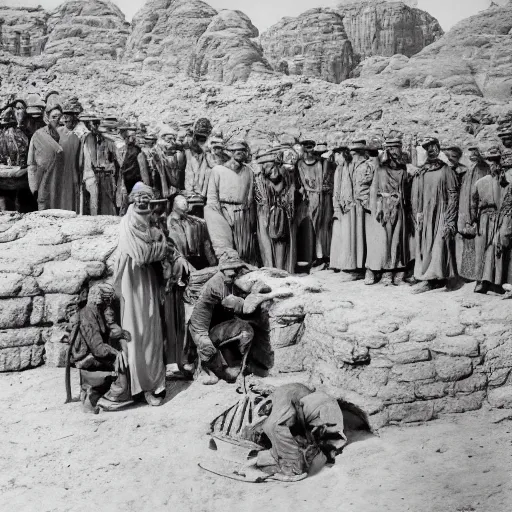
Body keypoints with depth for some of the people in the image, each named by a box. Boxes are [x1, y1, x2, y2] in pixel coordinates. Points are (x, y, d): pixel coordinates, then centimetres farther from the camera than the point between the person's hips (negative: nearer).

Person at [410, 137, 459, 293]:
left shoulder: (446, 171, 2)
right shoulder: (419, 173, 12)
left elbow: (453, 196, -2)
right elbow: (414, 197, 11)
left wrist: (449, 220, -9)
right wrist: (417, 213, -4)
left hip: (441, 215, -3)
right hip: (424, 216, 4)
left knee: (439, 246, -8)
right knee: (425, 247, 1)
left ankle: (430, 280, -6)